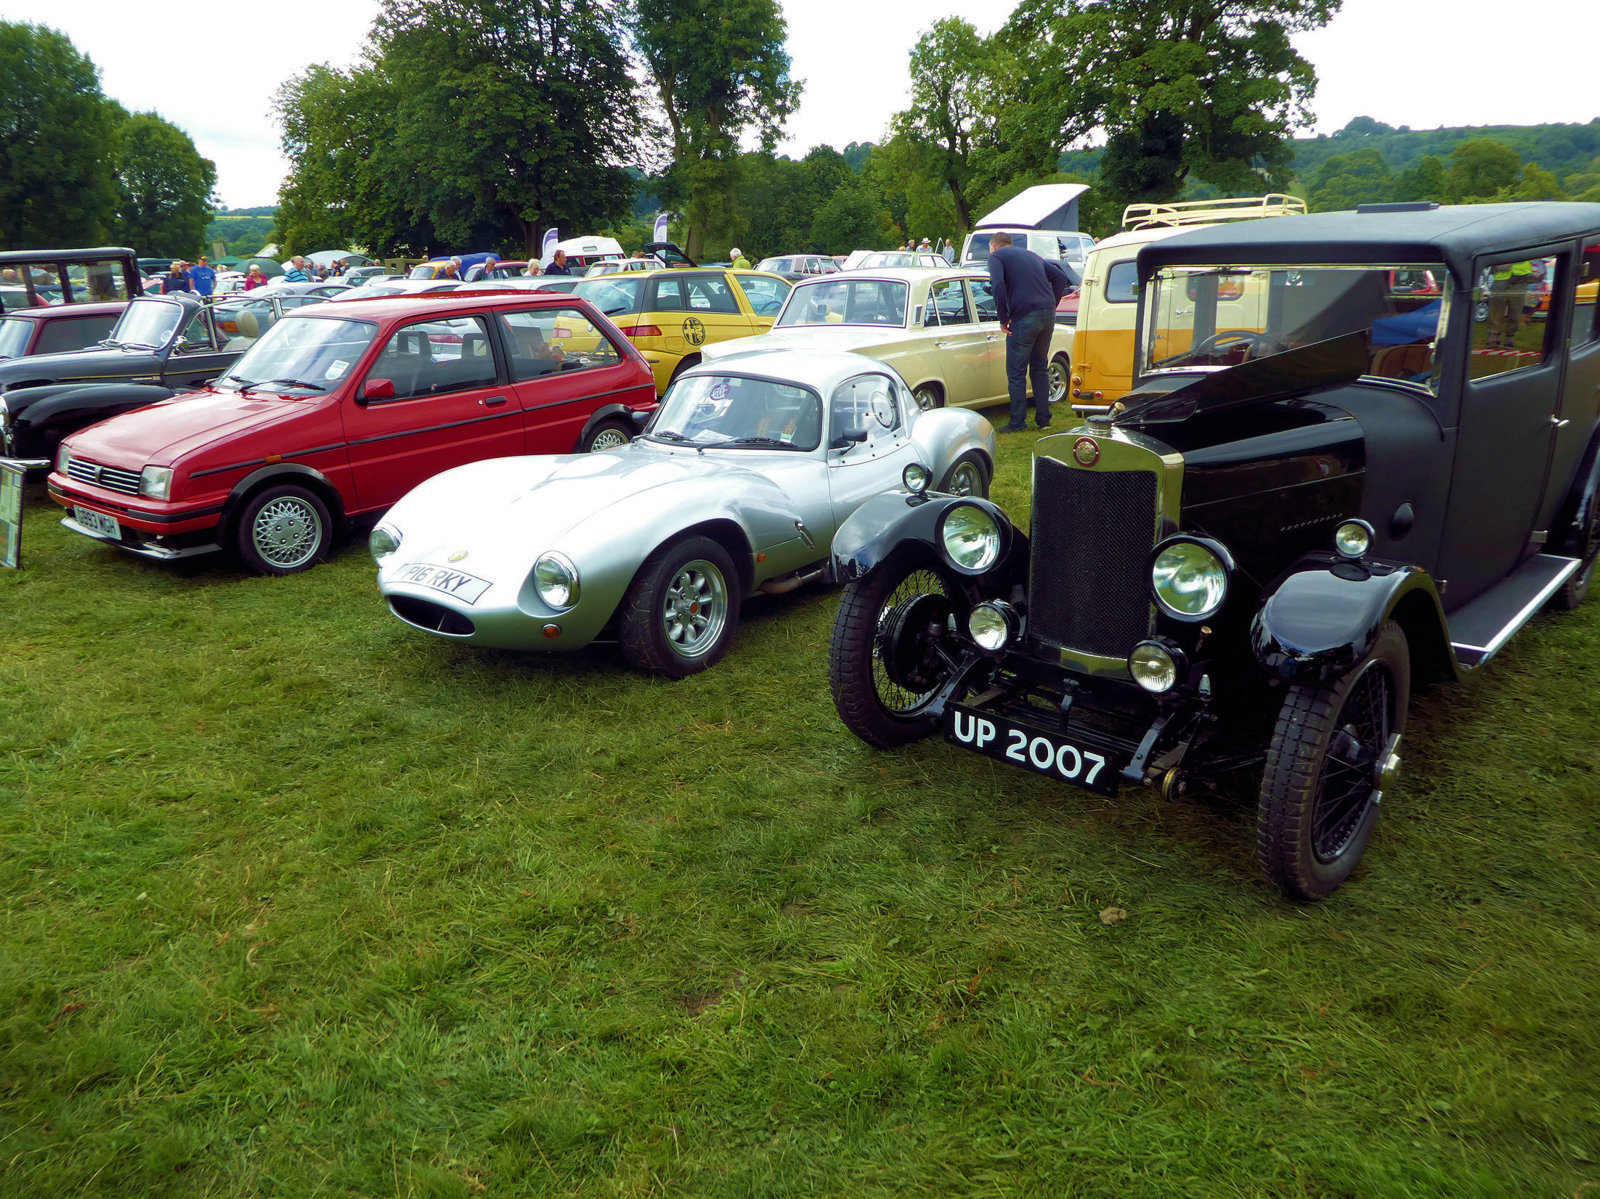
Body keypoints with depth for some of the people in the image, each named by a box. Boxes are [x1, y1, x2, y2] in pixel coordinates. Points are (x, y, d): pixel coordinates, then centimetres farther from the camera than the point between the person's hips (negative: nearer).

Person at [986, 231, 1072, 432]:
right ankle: (1043, 419, 18)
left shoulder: (997, 256, 5)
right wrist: (1051, 307, 16)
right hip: (1048, 316, 7)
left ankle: (1018, 422, 1)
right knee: (1040, 369, 17)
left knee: (1016, 373, 1)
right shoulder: (1031, 255, 26)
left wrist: (1004, 318, -9)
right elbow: (1061, 278, 21)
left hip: (1024, 317, -7)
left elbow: (998, 285, -15)